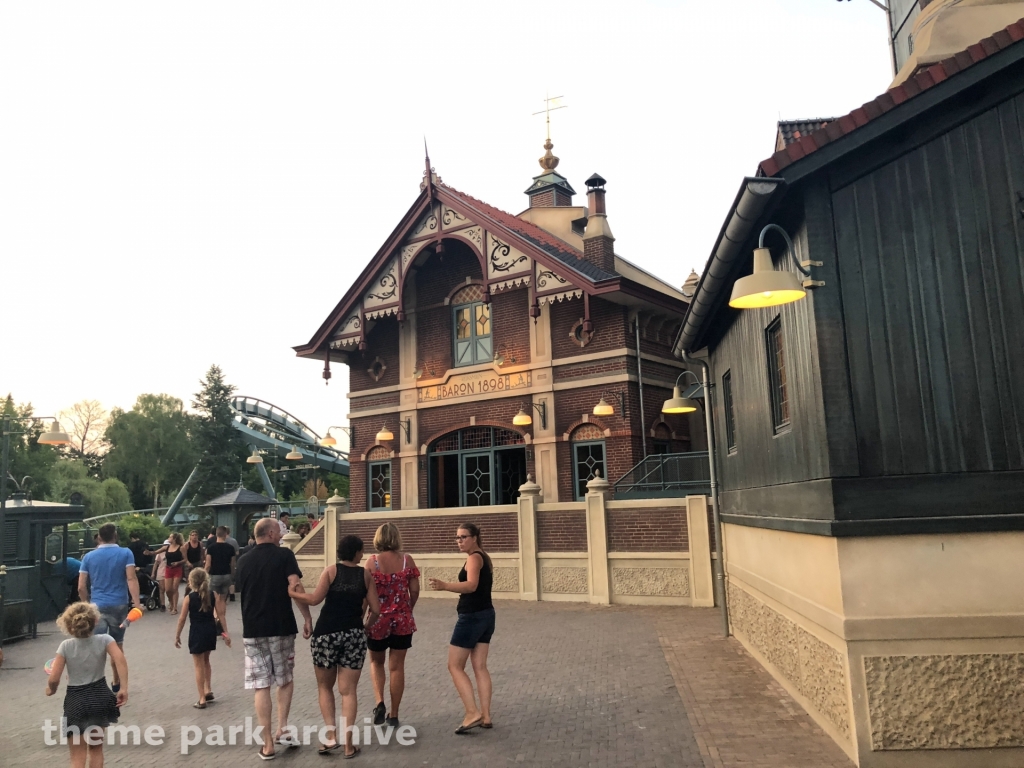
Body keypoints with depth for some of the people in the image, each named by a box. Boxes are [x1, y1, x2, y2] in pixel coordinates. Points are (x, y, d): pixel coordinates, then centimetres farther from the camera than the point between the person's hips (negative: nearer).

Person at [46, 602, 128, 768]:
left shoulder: (66, 646, -8)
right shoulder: (104, 640, -7)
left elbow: (54, 679, -10)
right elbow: (120, 660, -23)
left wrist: (51, 689, 13)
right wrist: (124, 688, -19)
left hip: (76, 700, -2)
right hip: (99, 697, 2)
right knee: (96, 748, 21)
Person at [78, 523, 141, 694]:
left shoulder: (89, 557, 5)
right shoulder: (125, 553, -2)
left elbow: (81, 587, 4)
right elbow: (131, 579, -13)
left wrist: (87, 604, 20)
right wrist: (137, 603, -16)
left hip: (97, 606, 0)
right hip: (119, 606, 0)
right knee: (117, 645, 15)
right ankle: (116, 683, 27)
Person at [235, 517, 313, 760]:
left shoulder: (244, 561, 9)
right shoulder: (284, 555, -6)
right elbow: (295, 587, -16)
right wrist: (307, 617, -12)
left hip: (252, 630, 3)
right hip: (281, 626, -3)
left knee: (261, 686, 6)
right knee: (285, 679, 17)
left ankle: (268, 744, 8)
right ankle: (283, 728, 9)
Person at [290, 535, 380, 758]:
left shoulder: (331, 570, -1)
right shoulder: (365, 574, 4)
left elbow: (315, 599, -13)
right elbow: (376, 609, 2)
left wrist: (291, 593, 0)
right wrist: (366, 626, 20)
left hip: (326, 633, -1)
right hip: (354, 635, 1)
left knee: (325, 686, 17)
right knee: (348, 691, 9)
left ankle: (331, 735, 9)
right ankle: (348, 744, 7)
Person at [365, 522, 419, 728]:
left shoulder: (372, 561, -10)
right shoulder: (407, 560, -5)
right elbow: (415, 591, -2)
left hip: (378, 619, -1)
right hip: (402, 620, 1)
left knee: (376, 662, 21)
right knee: (397, 666, 11)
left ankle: (380, 703, 3)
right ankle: (394, 715, 17)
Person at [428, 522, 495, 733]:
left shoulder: (474, 558, -15)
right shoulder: (484, 557, 13)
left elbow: (472, 585, -33)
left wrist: (445, 586, -46)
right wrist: (457, 588, 30)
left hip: (471, 617, -9)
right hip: (486, 614, 9)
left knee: (455, 666, -1)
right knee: (480, 667, 11)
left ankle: (473, 713, -6)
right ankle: (485, 716, 12)